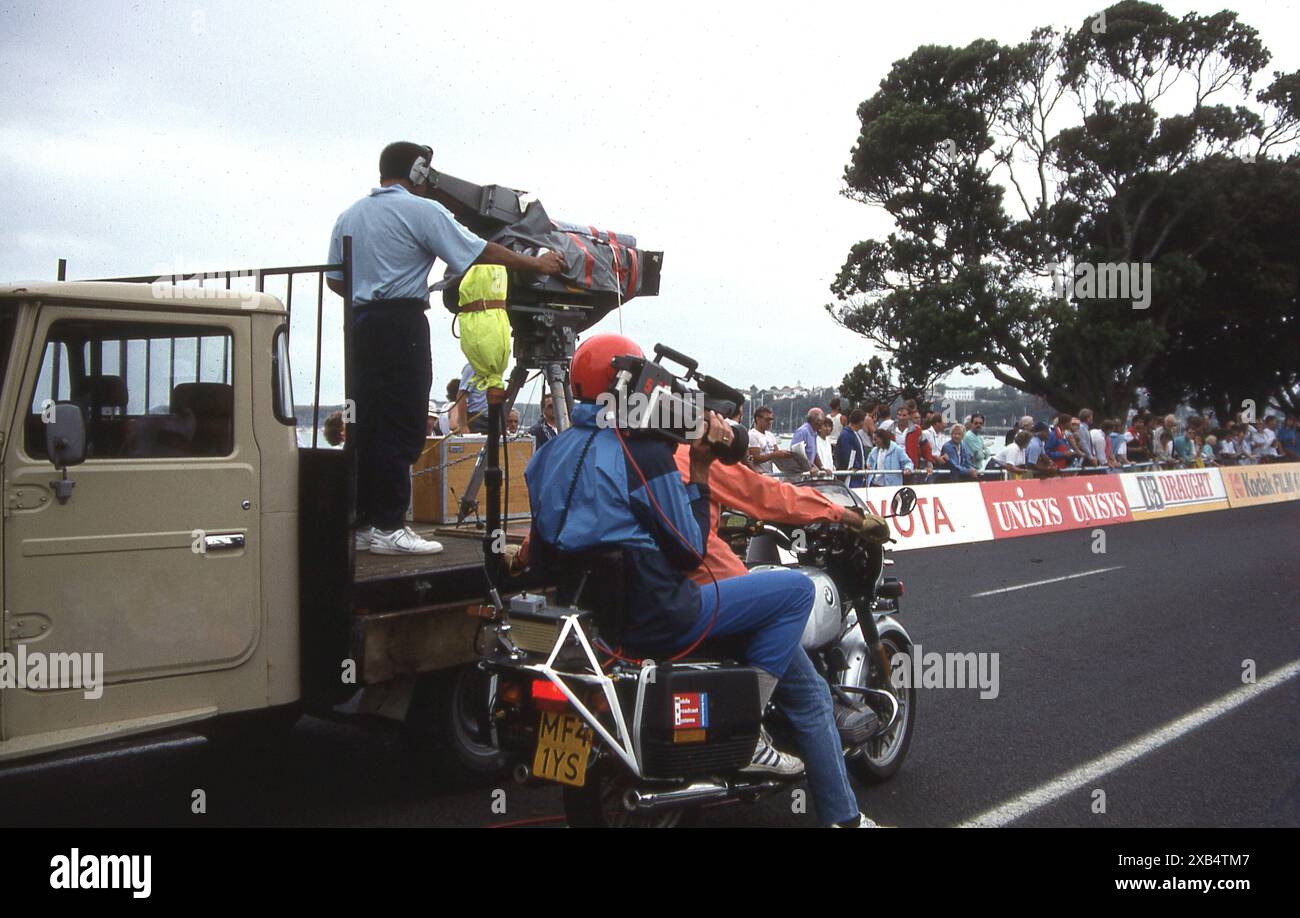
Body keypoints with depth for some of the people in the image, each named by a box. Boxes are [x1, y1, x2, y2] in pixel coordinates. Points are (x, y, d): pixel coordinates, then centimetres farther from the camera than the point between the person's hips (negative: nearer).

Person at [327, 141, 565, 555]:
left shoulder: (349, 216, 18)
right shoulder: (422, 211, -4)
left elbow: (335, 280, 17)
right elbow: (481, 252, -6)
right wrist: (537, 264, 3)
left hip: (360, 323, 8)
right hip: (402, 325, -8)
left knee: (366, 425, 10)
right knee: (401, 427, -6)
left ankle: (361, 524, 12)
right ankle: (388, 527, -8)